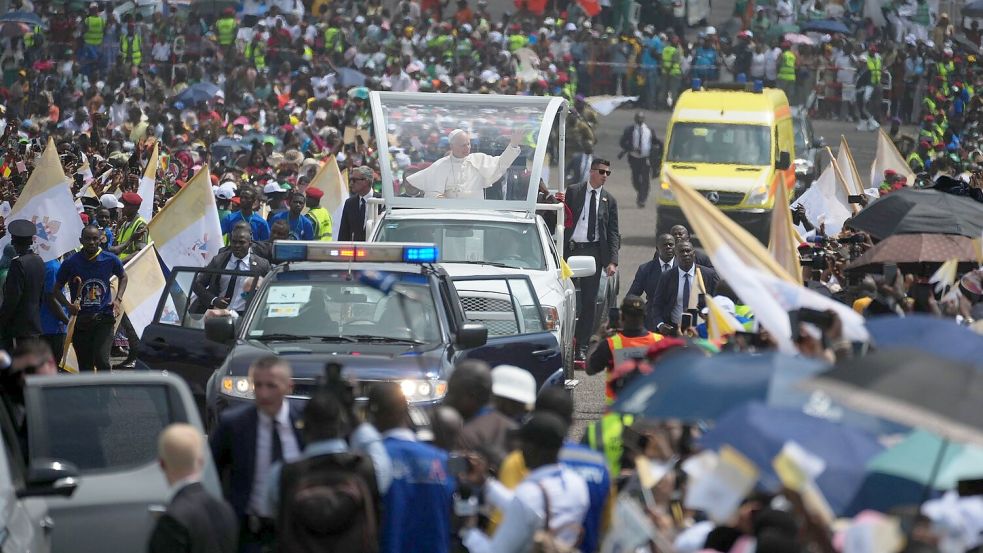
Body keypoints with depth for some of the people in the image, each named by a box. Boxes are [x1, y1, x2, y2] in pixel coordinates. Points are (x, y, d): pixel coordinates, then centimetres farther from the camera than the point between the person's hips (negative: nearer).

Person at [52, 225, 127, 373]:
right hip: (81, 320, 1)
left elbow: (122, 277, 20)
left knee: (101, 359, -18)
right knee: (85, 367, 7)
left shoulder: (110, 260, -1)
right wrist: (68, 305, -13)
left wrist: (117, 299, 4)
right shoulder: (71, 263, -5)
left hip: (104, 318, -1)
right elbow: (57, 290, 6)